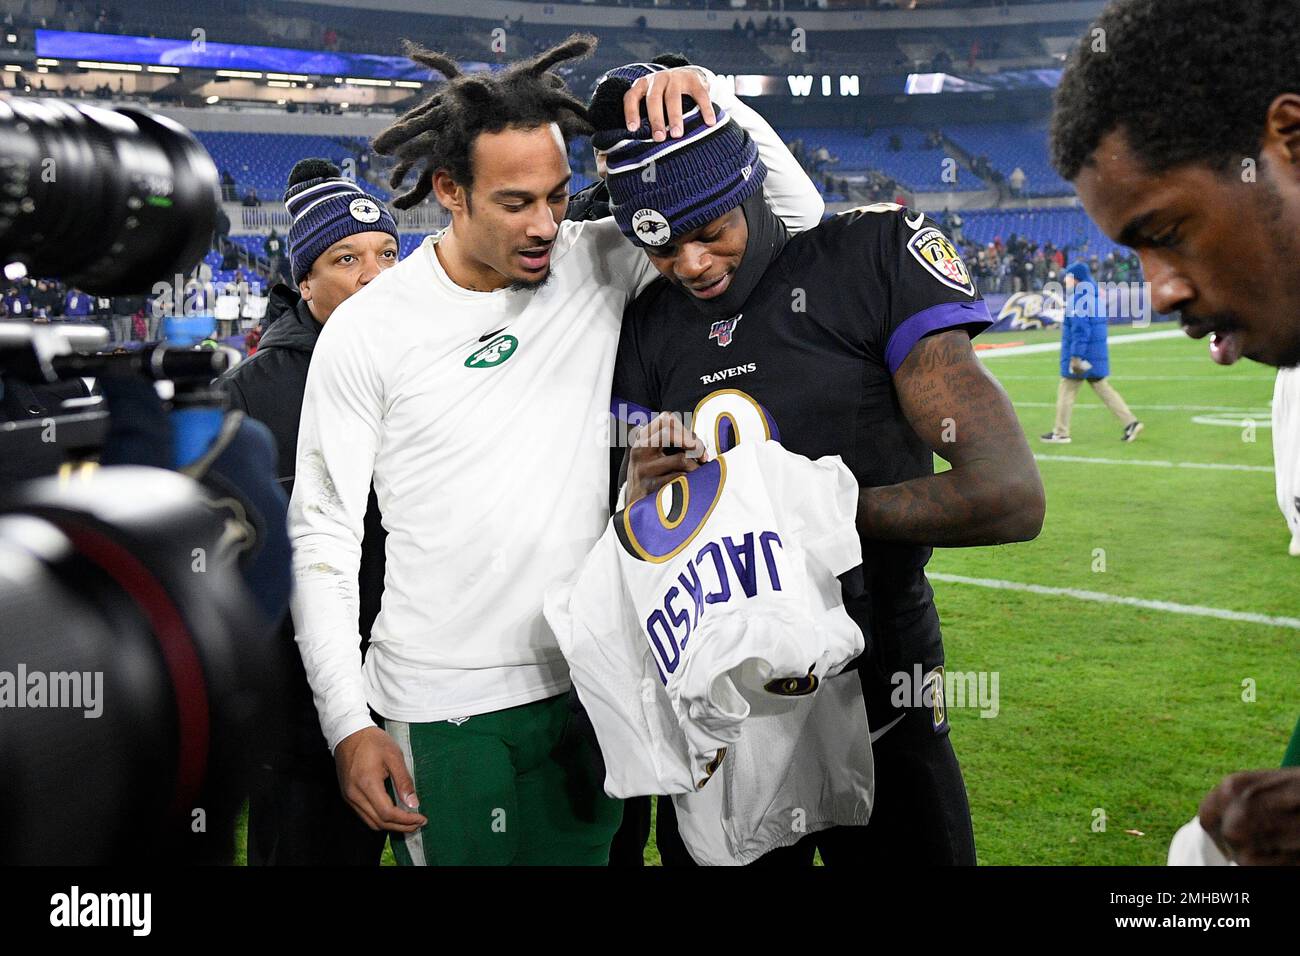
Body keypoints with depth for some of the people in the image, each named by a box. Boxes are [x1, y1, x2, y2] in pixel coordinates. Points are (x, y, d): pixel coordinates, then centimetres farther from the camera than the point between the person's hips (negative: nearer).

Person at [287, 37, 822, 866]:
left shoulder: (596, 263, -1)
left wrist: (706, 93, -13)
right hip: (441, 717, -3)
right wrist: (348, 725, -8)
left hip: (586, 688, 3)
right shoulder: (367, 332, -7)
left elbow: (794, 214, 3)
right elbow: (322, 538, -2)